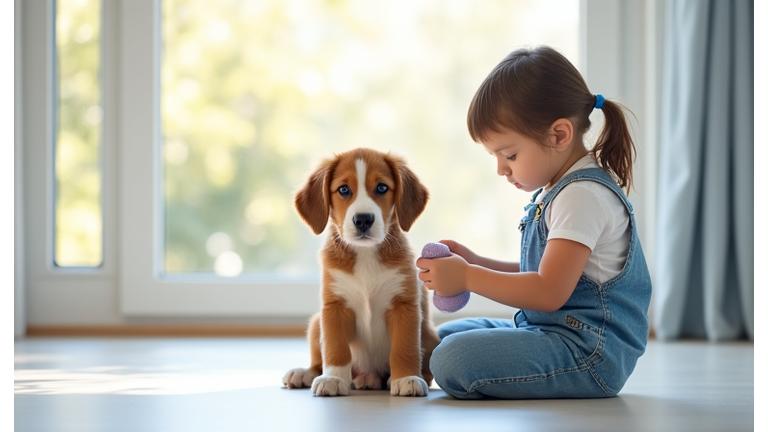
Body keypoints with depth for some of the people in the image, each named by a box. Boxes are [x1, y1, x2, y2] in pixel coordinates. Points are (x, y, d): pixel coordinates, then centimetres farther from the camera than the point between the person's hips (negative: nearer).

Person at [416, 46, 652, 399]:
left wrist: (467, 277, -15)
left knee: (453, 360, -29)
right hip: (546, 331, 11)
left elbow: (549, 292, -23)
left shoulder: (583, 195, -17)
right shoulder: (555, 190, 16)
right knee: (440, 338, 20)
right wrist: (476, 263, 9)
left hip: (588, 353, -11)